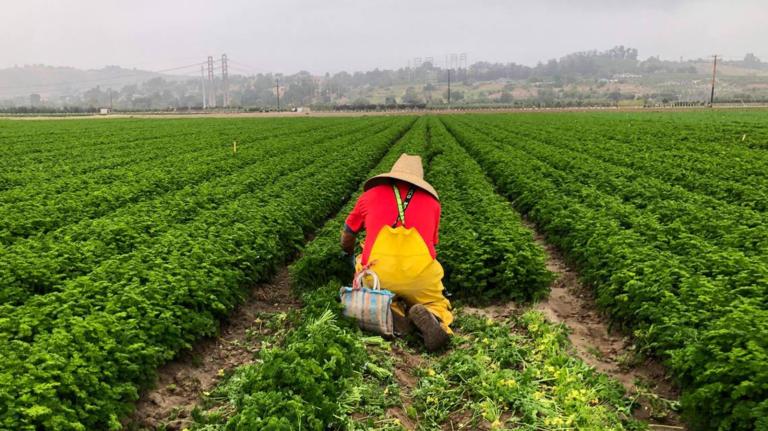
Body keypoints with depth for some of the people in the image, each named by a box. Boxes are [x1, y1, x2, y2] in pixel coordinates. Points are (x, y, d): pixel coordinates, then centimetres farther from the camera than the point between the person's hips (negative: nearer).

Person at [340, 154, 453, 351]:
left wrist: (349, 254, 54)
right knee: (438, 304, 27)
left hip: (378, 274, 1)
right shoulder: (431, 200, 20)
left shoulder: (370, 195, 19)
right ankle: (431, 317, -9)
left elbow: (347, 236, 33)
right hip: (420, 274, -1)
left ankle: (389, 312, -2)